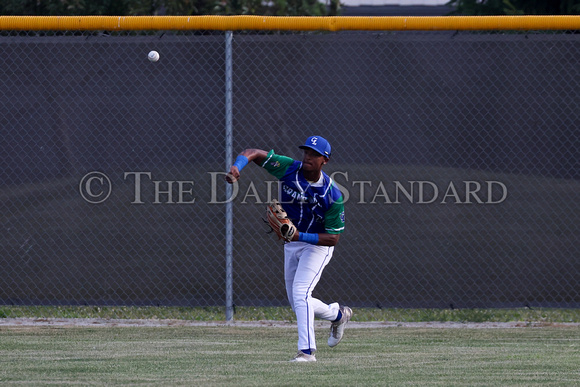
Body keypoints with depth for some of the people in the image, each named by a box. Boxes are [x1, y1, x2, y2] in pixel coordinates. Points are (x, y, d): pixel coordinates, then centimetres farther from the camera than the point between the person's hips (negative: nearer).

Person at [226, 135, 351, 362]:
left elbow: (333, 238, -22)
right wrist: (236, 167, -40)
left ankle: (307, 350, -23)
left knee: (300, 293, -24)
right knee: (297, 303, 14)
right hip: (292, 244, 6)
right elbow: (252, 154, -17)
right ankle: (338, 315, 40)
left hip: (318, 244, -6)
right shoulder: (289, 169, -16)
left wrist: (300, 236, -35)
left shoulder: (332, 195, -25)